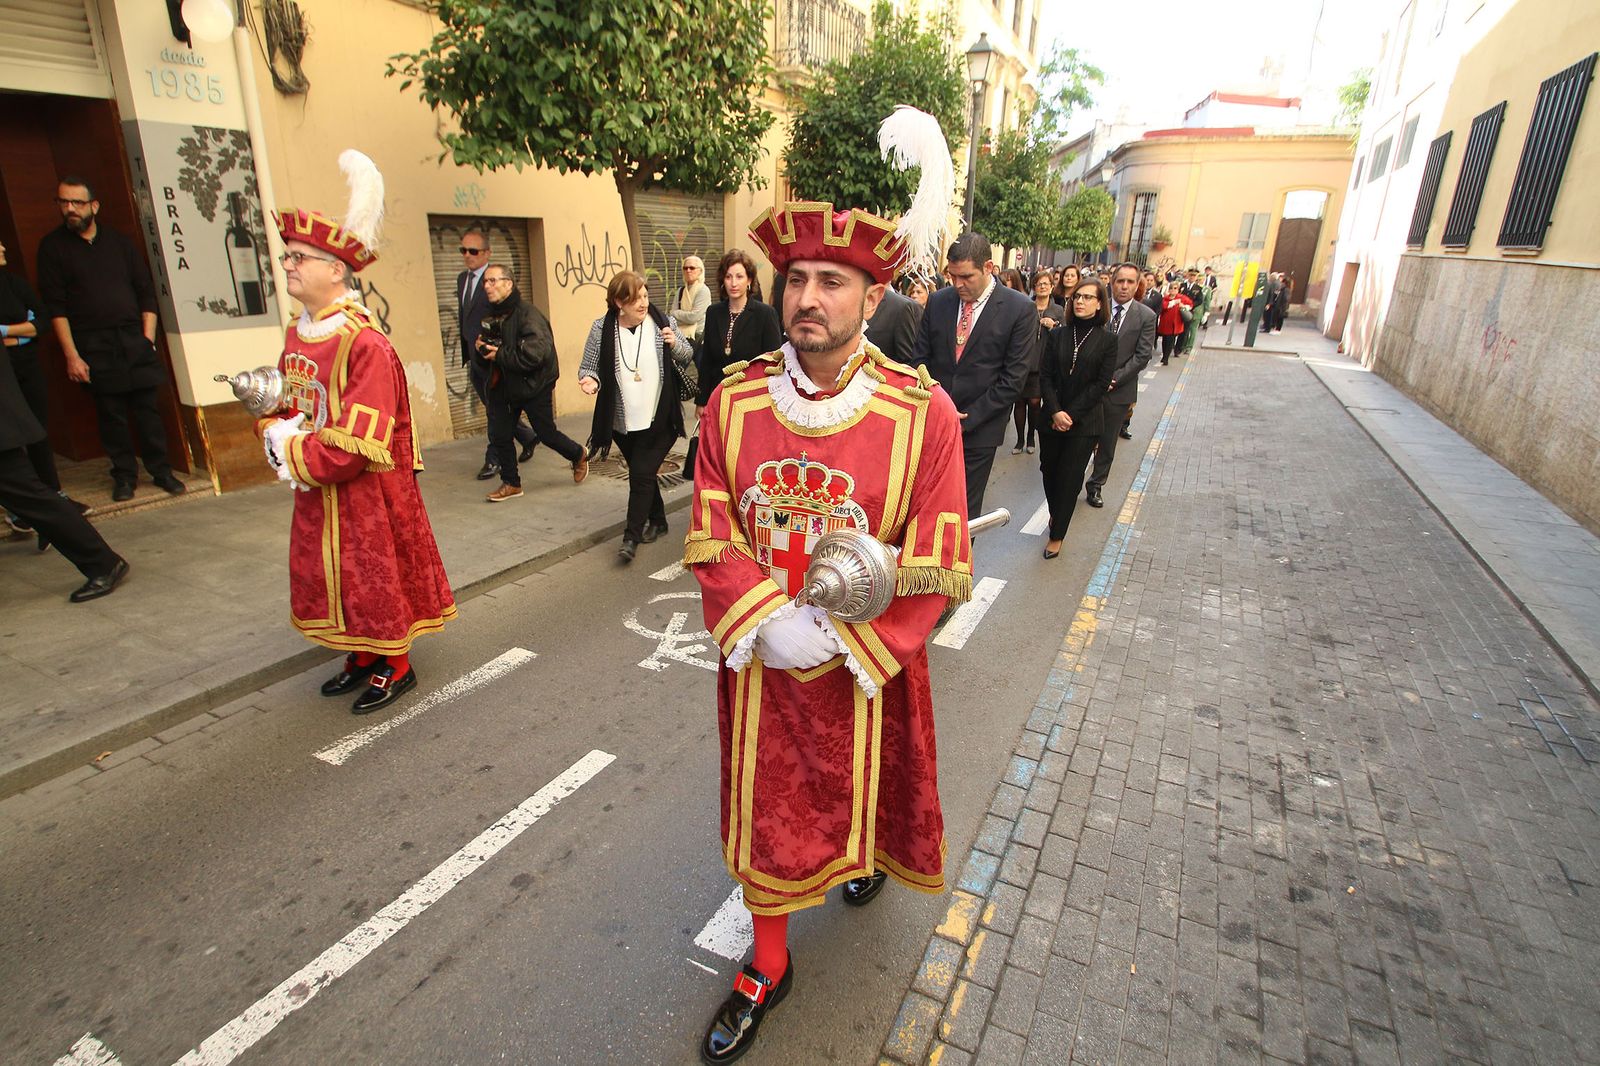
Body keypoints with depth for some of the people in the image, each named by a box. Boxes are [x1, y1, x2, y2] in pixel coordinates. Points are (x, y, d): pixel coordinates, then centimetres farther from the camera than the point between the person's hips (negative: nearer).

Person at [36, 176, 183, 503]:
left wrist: (148, 339, 1)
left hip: (134, 339, 2)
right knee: (111, 413, 1)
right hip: (93, 346, -1)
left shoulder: (119, 242, 11)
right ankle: (124, 476, 10)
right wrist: (71, 355, -8)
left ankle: (161, 470, 9)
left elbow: (146, 292, 11)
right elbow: (55, 307, -1)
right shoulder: (53, 246, 4)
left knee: (147, 408, 1)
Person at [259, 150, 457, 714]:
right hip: (316, 491, 8)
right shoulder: (296, 335, 6)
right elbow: (286, 406, 16)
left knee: (377, 574, 5)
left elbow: (357, 441, -24)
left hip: (365, 491, -8)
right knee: (333, 576, 18)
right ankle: (362, 657, 36)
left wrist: (297, 454, -14)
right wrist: (277, 433, -5)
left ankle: (396, 667, 24)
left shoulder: (365, 344, -21)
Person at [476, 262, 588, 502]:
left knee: (547, 433, 5)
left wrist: (500, 355, -23)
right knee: (498, 435, 5)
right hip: (502, 386, 7)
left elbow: (536, 353, -31)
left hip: (533, 384, -7)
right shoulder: (490, 315, 7)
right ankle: (511, 484, 21)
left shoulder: (527, 312, -18)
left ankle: (579, 455, 34)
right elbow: (482, 357, 18)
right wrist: (481, 348, -6)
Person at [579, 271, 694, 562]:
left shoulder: (663, 322, -5)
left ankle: (631, 537, 2)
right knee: (643, 474, 16)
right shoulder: (602, 329, -6)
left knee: (641, 475, -6)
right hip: (622, 420, 2)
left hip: (659, 419, -2)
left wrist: (675, 344, -16)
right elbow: (589, 366, 2)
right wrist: (590, 379, -21)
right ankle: (657, 520, 37)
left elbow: (687, 358, 5)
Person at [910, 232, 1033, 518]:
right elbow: (921, 359, 8)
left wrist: (965, 420, -11)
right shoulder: (937, 301, 5)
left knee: (966, 509, 7)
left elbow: (1013, 378, -9)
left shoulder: (1020, 309, -6)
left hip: (978, 428, -3)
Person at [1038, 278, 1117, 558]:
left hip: (1085, 421, -2)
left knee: (1069, 477, -2)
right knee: (1049, 470, 11)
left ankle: (1057, 534, 7)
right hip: (1051, 418, 3)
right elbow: (1046, 377, -1)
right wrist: (1055, 412, -13)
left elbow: (1101, 384, -6)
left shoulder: (1107, 341, -2)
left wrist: (1071, 414, -12)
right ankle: (1055, 513, 37)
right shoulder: (1057, 335, 4)